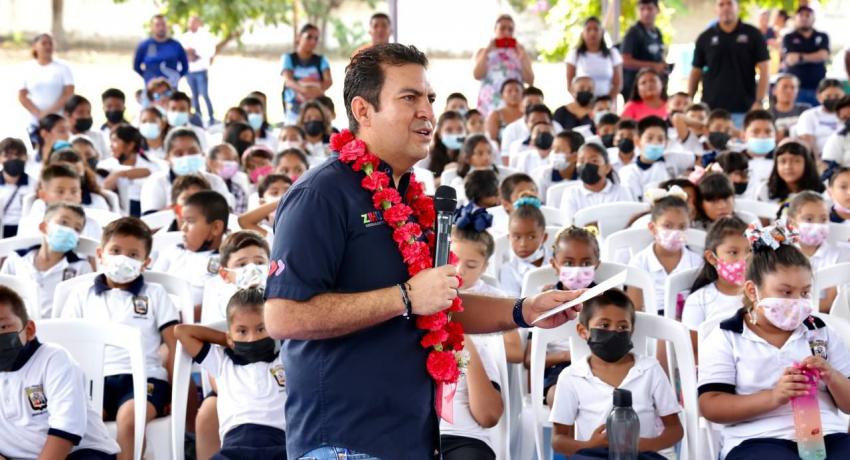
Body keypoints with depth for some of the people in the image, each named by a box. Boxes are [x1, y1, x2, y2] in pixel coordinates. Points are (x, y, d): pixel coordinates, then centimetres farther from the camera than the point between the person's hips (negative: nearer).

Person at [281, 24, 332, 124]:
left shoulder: (321, 60, 12)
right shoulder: (288, 58, 7)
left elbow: (329, 80, -3)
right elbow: (288, 81, -10)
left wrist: (318, 90, -27)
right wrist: (304, 90, -32)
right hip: (295, 107, -1)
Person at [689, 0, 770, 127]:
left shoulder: (753, 35, 2)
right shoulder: (705, 38, 8)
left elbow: (764, 71, 1)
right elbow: (696, 73, 12)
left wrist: (759, 102, -8)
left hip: (744, 109, -2)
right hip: (711, 109, 2)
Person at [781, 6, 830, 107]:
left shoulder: (822, 37, 10)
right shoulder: (789, 38, 4)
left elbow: (824, 56, -4)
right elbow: (790, 60, -8)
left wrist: (801, 57, -7)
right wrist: (815, 57, -6)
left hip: (818, 88, 2)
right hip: (795, 87, -2)